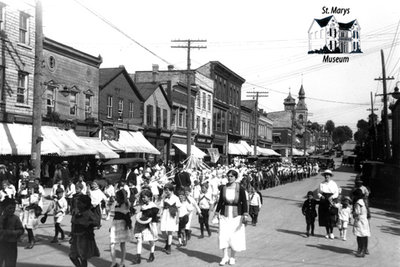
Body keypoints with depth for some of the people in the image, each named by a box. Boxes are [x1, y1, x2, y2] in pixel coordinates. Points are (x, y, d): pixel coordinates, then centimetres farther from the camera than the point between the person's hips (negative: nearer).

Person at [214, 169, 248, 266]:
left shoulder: (240, 189, -8)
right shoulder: (223, 188, 0)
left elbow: (244, 202, -7)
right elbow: (220, 201, 10)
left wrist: (245, 215, -16)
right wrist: (217, 212, 11)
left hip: (236, 215, -2)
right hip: (224, 215, 2)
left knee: (235, 236, 4)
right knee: (224, 235, -7)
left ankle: (232, 257, 18)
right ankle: (225, 257, 0)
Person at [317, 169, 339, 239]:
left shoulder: (333, 184, 2)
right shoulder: (321, 184, 7)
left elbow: (337, 193, 2)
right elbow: (319, 192, 11)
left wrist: (332, 197, -15)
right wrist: (321, 196, -9)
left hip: (331, 201, -2)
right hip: (323, 202, 2)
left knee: (331, 218, -6)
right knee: (325, 218, 4)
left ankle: (331, 233, 7)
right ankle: (327, 233, 15)